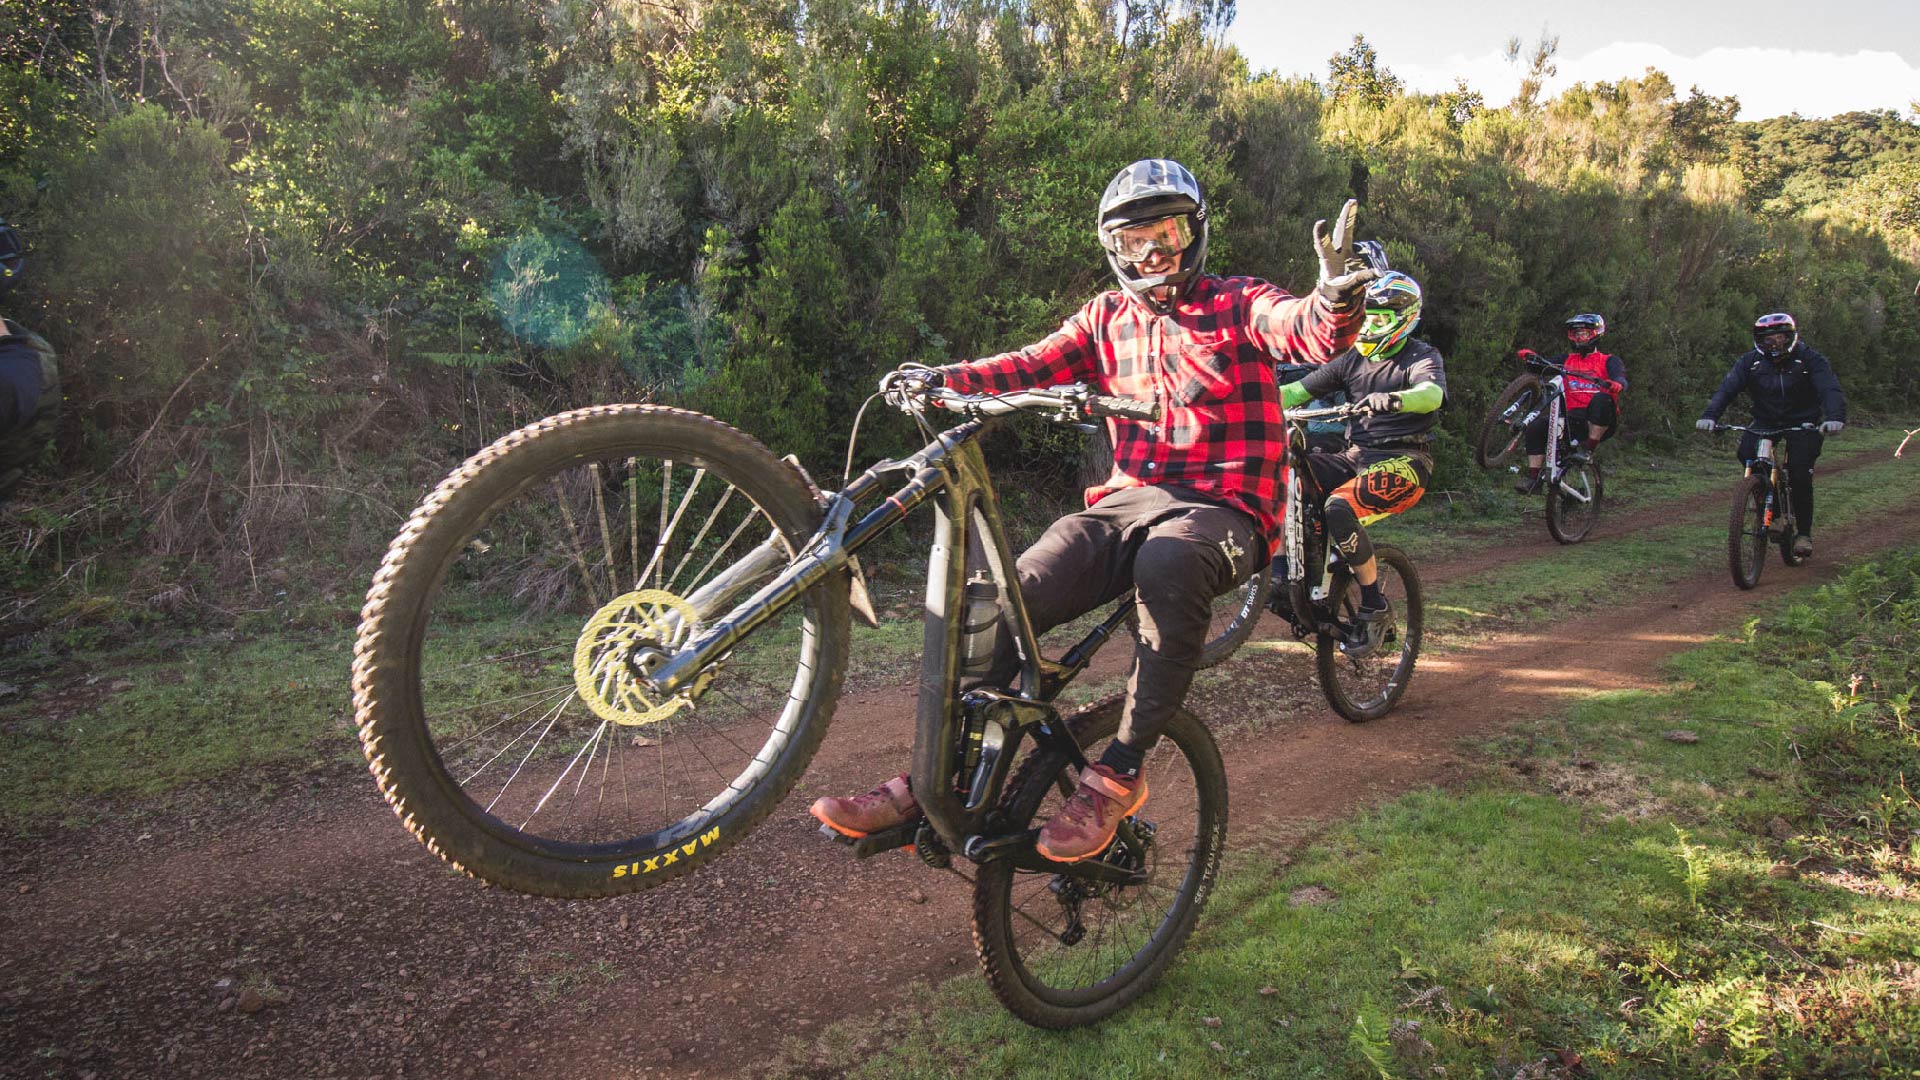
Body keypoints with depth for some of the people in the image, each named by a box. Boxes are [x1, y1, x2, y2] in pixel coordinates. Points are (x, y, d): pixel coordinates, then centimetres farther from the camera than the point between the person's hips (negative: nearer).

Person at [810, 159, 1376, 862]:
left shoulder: (1239, 305, 5)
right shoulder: (1107, 318, 17)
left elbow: (1312, 331, -14)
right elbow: (1033, 367, 7)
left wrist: (1338, 297, -39)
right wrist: (940, 378, -10)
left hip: (1225, 507, -3)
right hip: (1128, 499, 4)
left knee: (1169, 564, -40)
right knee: (1011, 594, -21)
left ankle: (1117, 776, -27)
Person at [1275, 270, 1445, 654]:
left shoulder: (1422, 357, -3)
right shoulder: (1352, 358, 14)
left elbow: (1432, 393, -26)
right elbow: (1300, 389, 6)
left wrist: (1393, 399, -49)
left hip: (1404, 462, -6)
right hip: (1355, 457, 6)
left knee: (1339, 508, -34)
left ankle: (1375, 606, -17)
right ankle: (1282, 560, -8)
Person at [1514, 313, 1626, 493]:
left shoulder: (1608, 361, 11)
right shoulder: (1567, 360, 24)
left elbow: (1622, 381, -8)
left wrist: (1614, 384, -33)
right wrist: (1531, 357, -11)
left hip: (1599, 422, -4)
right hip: (1573, 419, 4)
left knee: (1601, 399, -36)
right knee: (1537, 426, -20)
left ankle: (1588, 448, -27)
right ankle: (1533, 478, -18)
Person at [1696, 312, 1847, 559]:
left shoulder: (1810, 360, -14)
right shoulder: (1750, 361, -9)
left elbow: (1830, 390, -25)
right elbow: (1727, 389, -20)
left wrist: (1835, 418, -46)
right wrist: (1710, 416, -39)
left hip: (1803, 424, -2)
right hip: (1765, 422, 2)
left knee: (1800, 477, -15)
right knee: (1745, 453, -27)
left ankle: (1804, 533, 3)